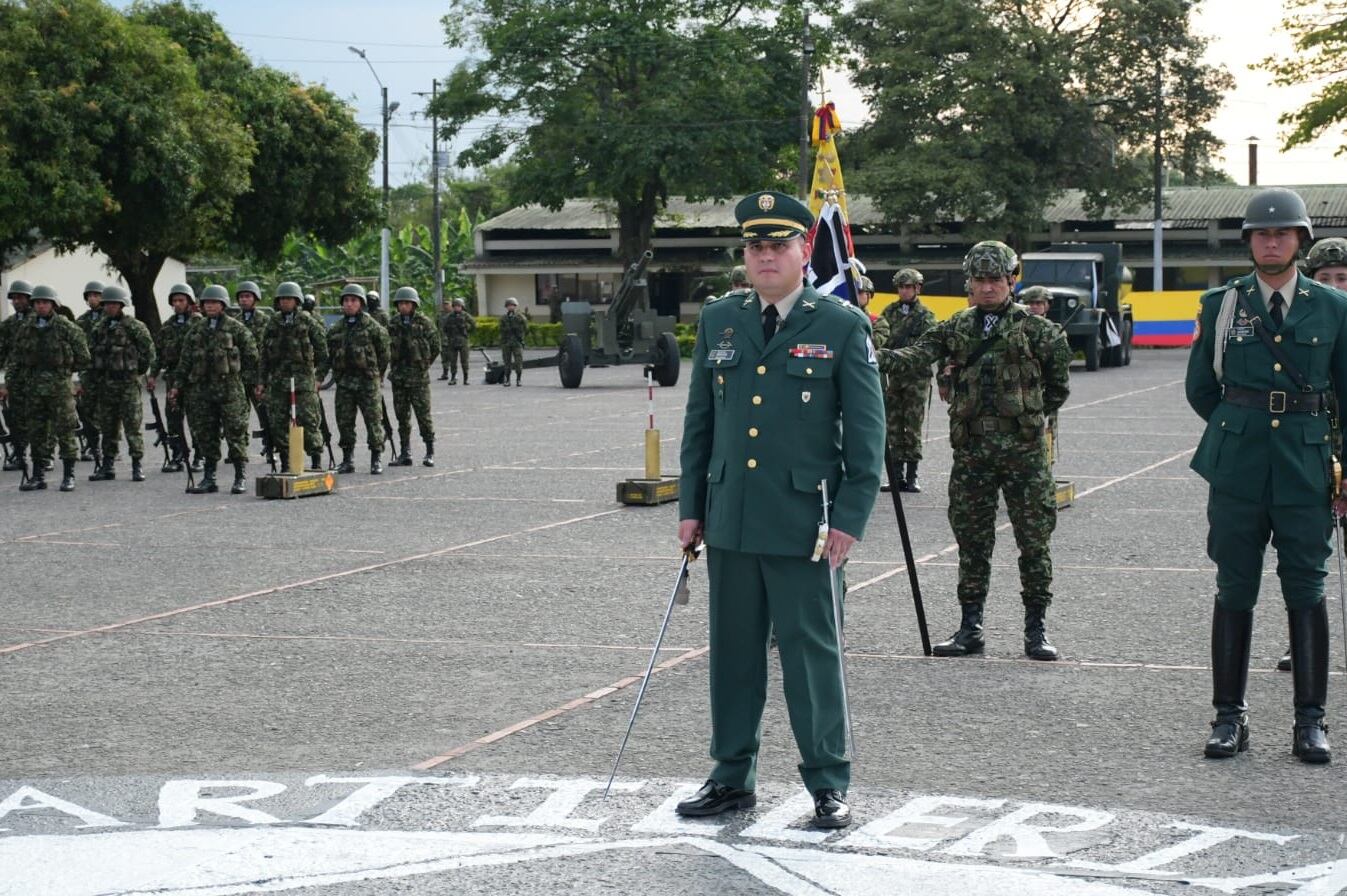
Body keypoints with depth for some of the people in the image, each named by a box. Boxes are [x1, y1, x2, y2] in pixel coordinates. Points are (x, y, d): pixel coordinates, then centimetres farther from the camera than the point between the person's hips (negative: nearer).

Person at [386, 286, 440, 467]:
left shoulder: (424, 323, -5)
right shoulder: (394, 323, 8)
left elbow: (435, 347, -1)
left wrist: (423, 364, 3)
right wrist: (394, 366, 9)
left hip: (418, 376, -5)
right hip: (398, 376, 5)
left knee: (423, 413, -5)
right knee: (402, 416, 7)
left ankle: (430, 452, 2)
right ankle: (405, 454, 12)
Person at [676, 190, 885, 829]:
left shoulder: (843, 327, -3)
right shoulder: (718, 322, 10)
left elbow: (866, 432, -3)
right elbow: (699, 422, 15)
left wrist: (850, 518, -9)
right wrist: (691, 507, 10)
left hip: (804, 525, -4)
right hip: (730, 521, 4)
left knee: (812, 651, 0)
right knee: (733, 651, 10)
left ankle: (829, 784, 10)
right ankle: (732, 777, 21)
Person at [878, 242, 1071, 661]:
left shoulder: (1032, 327, 1)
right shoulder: (956, 329, 7)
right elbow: (916, 359, -4)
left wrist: (1040, 407, 7)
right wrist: (874, 356, -22)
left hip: (1024, 448, -3)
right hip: (971, 449, 3)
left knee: (1034, 538, 0)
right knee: (971, 539, 7)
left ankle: (1036, 627, 8)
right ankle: (970, 627, 14)